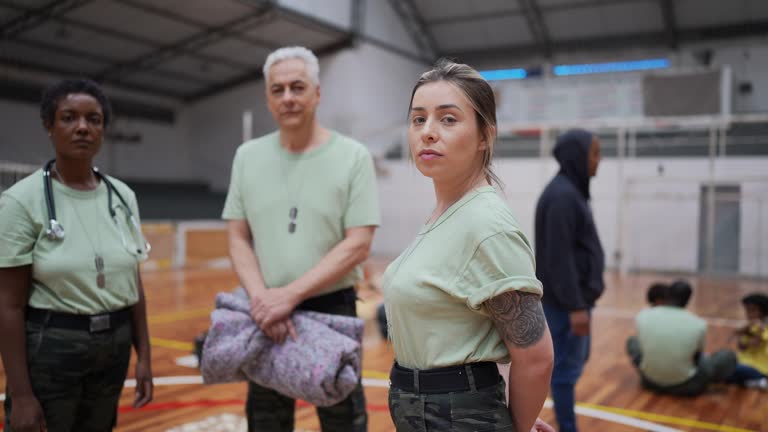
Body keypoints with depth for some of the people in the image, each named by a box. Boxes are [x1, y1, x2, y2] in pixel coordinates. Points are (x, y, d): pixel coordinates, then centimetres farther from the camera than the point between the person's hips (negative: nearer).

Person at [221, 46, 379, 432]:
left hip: (333, 310, -3)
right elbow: (238, 239, 4)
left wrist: (290, 295, -19)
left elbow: (357, 245, -13)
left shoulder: (353, 156, -7)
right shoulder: (248, 156, 4)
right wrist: (261, 297, -12)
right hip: (265, 314, 3)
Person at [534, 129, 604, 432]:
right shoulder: (562, 195, -18)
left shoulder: (571, 191, 12)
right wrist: (575, 306, -21)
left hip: (576, 296, 10)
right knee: (567, 366, 1)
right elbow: (559, 257, -22)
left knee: (576, 360, 19)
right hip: (566, 301, -10)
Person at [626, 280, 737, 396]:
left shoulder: (643, 316, -13)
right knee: (728, 356, 17)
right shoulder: (698, 324, -18)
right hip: (685, 387, -1)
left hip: (650, 381, 2)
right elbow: (697, 357, 1)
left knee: (632, 341, 28)